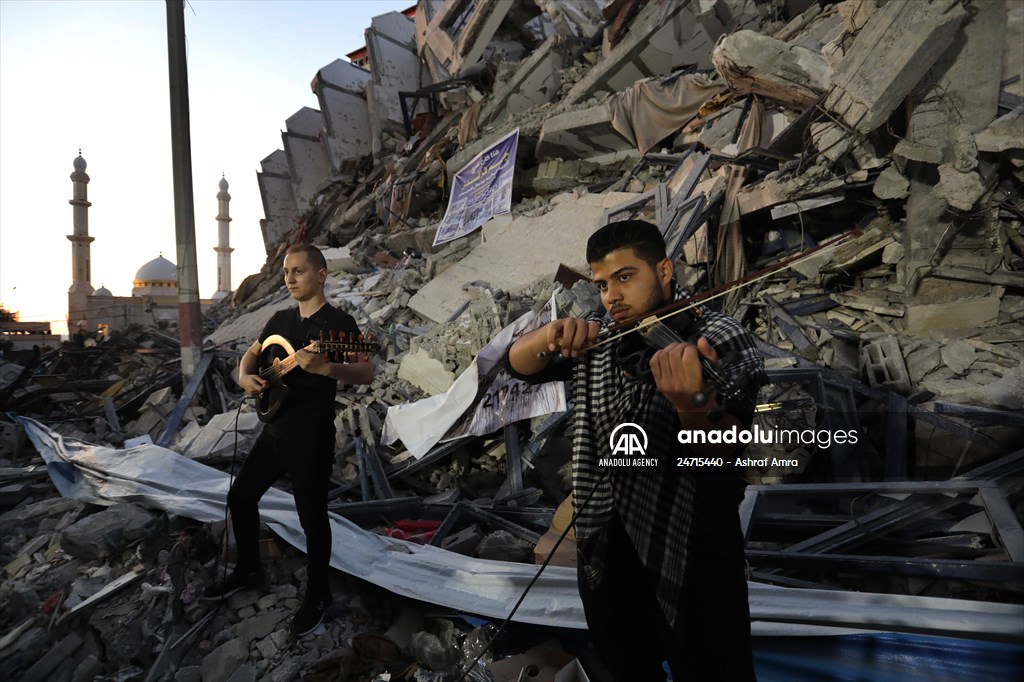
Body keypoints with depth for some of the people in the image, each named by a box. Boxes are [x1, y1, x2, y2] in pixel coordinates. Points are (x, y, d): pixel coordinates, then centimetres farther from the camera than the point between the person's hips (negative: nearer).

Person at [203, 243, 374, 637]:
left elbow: (367, 373, -23)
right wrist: (245, 376, -1)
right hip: (275, 430, 8)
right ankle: (249, 570, 39)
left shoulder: (338, 323, -13)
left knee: (312, 517, 1)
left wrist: (324, 368, -39)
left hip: (312, 438, -8)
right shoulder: (281, 319, 10)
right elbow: (251, 354, 21)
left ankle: (317, 596, 21)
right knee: (240, 496, 18)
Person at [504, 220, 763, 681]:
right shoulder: (596, 335, 3)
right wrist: (550, 333, -24)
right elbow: (518, 365, -1)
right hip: (606, 546, 5)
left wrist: (693, 408, -50)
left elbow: (722, 453, -26)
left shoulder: (722, 341, -14)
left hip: (689, 547, -5)